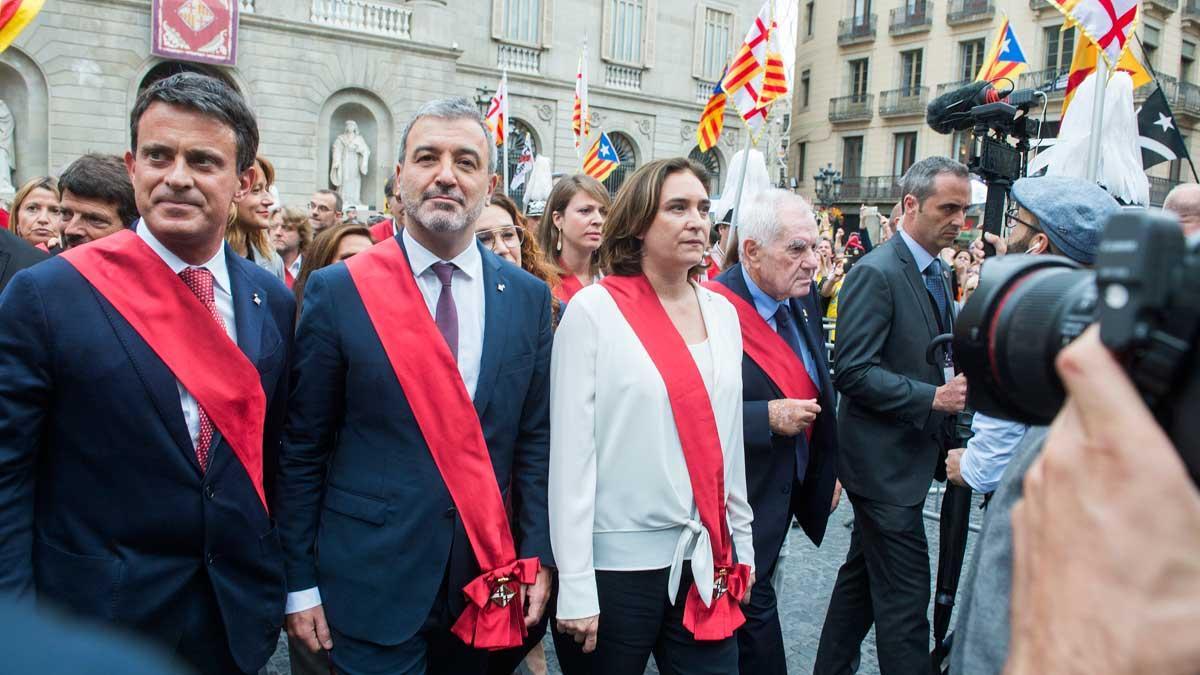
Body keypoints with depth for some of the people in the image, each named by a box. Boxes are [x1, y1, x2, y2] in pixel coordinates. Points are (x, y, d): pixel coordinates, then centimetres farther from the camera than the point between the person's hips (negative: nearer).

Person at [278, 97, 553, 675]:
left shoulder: (528, 297, 0)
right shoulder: (337, 291, -7)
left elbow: (534, 441, 4)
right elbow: (302, 449, -3)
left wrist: (536, 556, 1)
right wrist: (299, 582, -3)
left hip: (485, 580, 3)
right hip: (371, 582, -3)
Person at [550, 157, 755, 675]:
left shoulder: (722, 312, 5)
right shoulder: (594, 309, -10)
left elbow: (728, 436, 12)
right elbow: (570, 451, -11)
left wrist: (742, 542, 14)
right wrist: (575, 586, -12)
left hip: (707, 557, 5)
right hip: (618, 564, -4)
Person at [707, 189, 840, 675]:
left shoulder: (803, 298, 3)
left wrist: (828, 467, 16)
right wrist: (767, 417, -26)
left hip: (793, 487, 7)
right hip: (741, 498, -7)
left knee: (751, 602, 21)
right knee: (753, 611, 5)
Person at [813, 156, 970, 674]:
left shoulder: (937, 273, 12)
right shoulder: (875, 273, -17)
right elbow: (853, 372, -22)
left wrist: (959, 381, 1)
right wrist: (933, 398, -24)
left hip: (910, 454, 9)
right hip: (885, 461, -9)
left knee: (862, 577, 19)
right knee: (905, 594, -3)